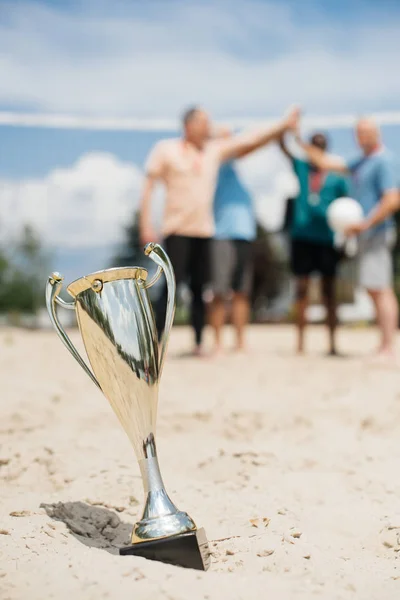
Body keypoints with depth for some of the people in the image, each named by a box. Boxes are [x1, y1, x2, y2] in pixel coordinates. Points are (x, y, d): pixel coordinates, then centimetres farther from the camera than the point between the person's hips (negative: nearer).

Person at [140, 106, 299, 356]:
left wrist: (283, 126, 2)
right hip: (177, 230, -4)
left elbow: (250, 141, 9)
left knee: (200, 289, 5)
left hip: (204, 231, 4)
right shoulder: (166, 150, 0)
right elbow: (148, 187, 0)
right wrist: (146, 225, -7)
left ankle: (199, 344, 14)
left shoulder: (215, 150, 11)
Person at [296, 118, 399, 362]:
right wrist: (301, 143, 22)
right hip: (368, 234, 9)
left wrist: (366, 223, -21)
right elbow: (327, 162, 24)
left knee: (379, 288, -12)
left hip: (376, 232, -9)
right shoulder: (363, 162, 19)